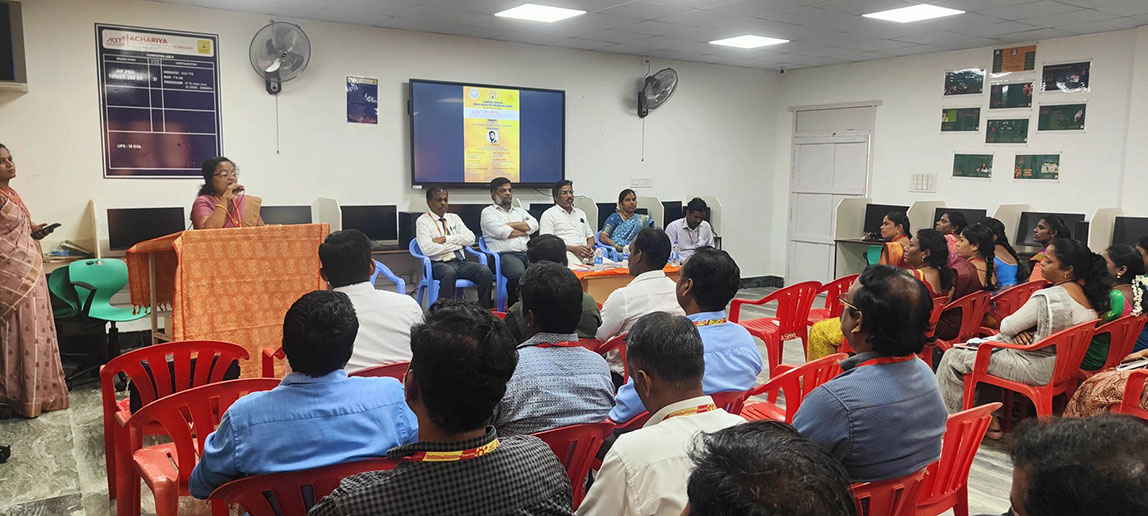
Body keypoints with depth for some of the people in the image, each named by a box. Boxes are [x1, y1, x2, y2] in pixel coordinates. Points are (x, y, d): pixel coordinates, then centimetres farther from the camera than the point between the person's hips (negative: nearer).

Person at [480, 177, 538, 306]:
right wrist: (524, 229, 9)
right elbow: (501, 232, -4)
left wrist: (510, 225, 2)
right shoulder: (488, 212, 14)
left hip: (527, 252, 5)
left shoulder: (520, 211, 31)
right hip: (504, 254, -5)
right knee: (518, 274, -38)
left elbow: (534, 225, 9)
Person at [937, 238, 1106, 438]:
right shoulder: (1087, 296, 1)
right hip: (1059, 366, 10)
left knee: (953, 357, 2)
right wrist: (1022, 330, -5)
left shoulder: (1047, 297, -27)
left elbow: (1006, 327, -15)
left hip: (1035, 369, -9)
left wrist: (1018, 330, 7)